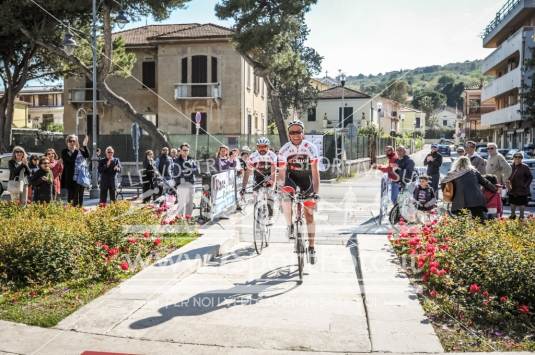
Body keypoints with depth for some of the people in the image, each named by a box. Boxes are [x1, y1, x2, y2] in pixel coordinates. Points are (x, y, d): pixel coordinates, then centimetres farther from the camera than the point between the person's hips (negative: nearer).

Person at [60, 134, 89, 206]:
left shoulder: (80, 150, 9)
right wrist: (75, 150, -18)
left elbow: (87, 156, -9)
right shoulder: (65, 151, 5)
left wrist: (85, 145, -19)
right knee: (71, 194, 0)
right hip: (70, 177, -1)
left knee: (80, 195, 2)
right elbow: (69, 160, -12)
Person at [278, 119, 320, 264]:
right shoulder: (284, 150, -19)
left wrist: (316, 191, -33)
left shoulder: (310, 148, -23)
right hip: (291, 176, 0)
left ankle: (311, 247, 8)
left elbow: (315, 171, -25)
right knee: (285, 199, -33)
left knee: (309, 214, -1)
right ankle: (290, 226, -5)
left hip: (306, 177, 0)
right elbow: (282, 172, -18)